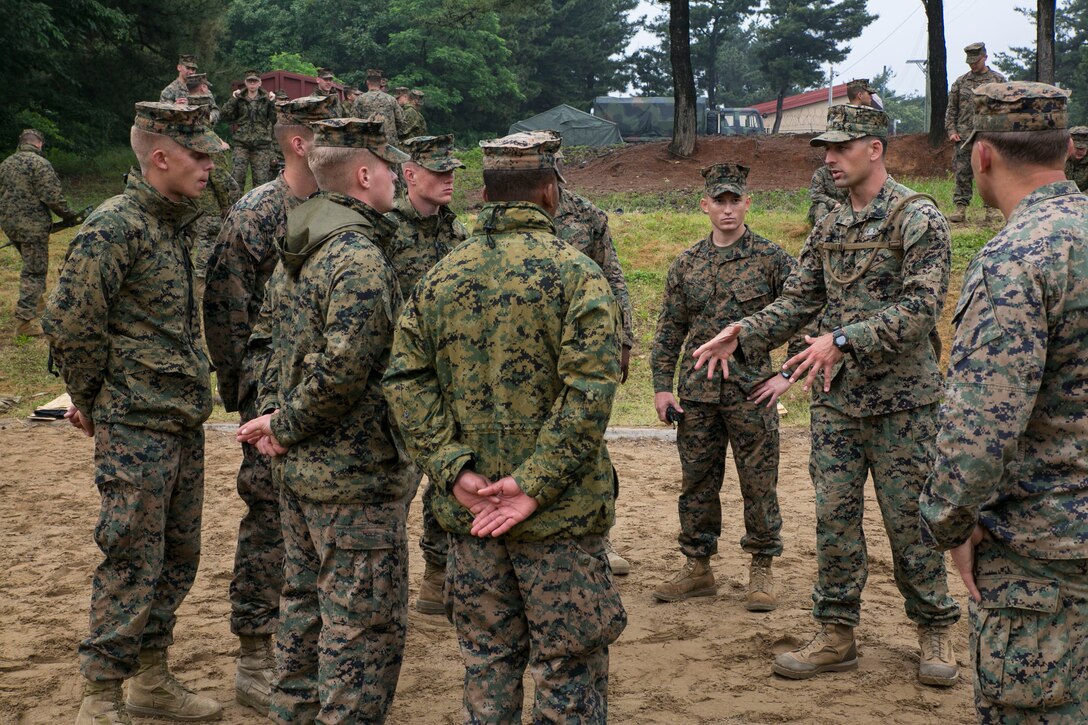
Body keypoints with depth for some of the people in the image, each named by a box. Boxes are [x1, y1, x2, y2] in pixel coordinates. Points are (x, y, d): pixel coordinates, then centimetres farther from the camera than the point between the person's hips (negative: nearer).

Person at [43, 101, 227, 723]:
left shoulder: (174, 223, 13)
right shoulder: (115, 227, -15)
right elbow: (70, 324, -16)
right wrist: (91, 404, -5)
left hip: (185, 423, 9)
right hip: (137, 427, -8)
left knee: (178, 559, 14)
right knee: (132, 563, -4)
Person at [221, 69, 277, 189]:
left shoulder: (266, 99, 7)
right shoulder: (239, 99, 9)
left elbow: (275, 120, -2)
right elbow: (227, 117, 2)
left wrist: (272, 103, -13)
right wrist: (232, 100, -6)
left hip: (262, 144, 0)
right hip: (242, 144, 0)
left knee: (262, 176, 2)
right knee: (237, 174, -9)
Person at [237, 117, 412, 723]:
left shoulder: (299, 247, 10)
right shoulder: (361, 258, -20)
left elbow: (269, 333, 16)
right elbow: (342, 371, -27)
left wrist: (274, 414, 6)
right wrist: (287, 426, -14)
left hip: (298, 468, 10)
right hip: (355, 474, -10)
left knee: (306, 602, 22)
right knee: (367, 623, 0)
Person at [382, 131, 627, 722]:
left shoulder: (441, 277, 5)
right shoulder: (574, 273, -9)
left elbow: (405, 379, -2)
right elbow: (589, 390, -20)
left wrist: (453, 470, -7)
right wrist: (535, 483, -18)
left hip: (469, 511, 5)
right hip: (558, 516, -4)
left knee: (487, 663, 16)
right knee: (568, 671, 6)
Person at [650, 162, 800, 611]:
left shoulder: (771, 258, -2)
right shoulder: (686, 264, 8)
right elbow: (669, 329, 11)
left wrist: (788, 374, -6)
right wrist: (662, 386, 5)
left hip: (751, 392, -3)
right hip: (697, 394, 4)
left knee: (758, 484, 3)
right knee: (697, 483, 10)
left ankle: (762, 570, 15)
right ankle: (697, 568, 22)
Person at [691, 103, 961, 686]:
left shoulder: (918, 219, -10)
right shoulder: (828, 229, 11)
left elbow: (921, 308, -20)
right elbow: (798, 302, 12)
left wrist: (843, 340, -28)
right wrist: (744, 335, -4)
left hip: (902, 398, -6)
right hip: (835, 398, 6)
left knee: (909, 520, 3)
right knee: (833, 517, 7)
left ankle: (935, 631, 20)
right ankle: (836, 634, 18)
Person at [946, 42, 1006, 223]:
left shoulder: (998, 81, 6)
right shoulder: (960, 82, 11)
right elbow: (951, 109, 13)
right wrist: (951, 131, 1)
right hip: (964, 137, 2)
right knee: (962, 173, -1)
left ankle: (991, 210, 6)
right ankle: (960, 208, 2)